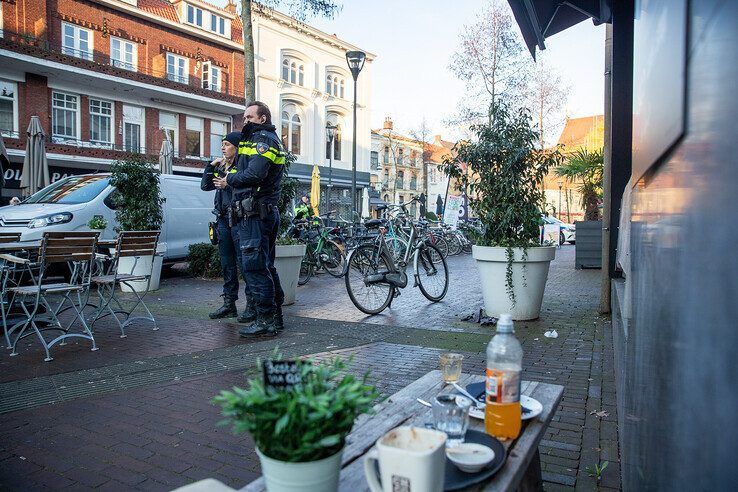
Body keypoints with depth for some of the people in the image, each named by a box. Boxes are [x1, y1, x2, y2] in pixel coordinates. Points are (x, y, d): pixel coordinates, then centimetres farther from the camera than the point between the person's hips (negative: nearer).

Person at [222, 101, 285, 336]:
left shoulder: (262, 139, -7)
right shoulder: (270, 139, 26)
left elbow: (254, 174, -22)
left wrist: (229, 179, -9)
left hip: (255, 213, -11)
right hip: (268, 212, 11)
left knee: (254, 266, -9)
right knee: (266, 266, 13)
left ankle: (265, 320, -5)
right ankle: (275, 316, 20)